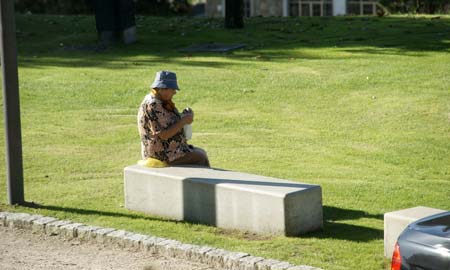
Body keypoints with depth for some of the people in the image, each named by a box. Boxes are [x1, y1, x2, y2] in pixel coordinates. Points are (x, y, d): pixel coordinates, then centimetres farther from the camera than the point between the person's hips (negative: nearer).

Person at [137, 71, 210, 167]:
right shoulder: (152, 106, -22)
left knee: (201, 152, 14)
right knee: (201, 158, -8)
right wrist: (183, 121, -18)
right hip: (162, 155, -11)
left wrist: (186, 115, -5)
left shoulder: (161, 102, 10)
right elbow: (163, 135, -26)